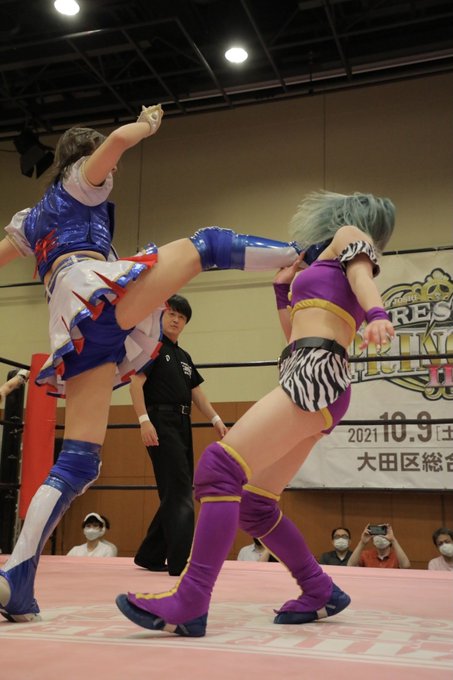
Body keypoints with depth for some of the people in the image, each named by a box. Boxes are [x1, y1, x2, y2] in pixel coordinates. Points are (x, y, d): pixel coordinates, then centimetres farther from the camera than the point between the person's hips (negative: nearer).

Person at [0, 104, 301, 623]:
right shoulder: (80, 181, 19)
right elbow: (119, 139, 2)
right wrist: (149, 123, 20)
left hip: (72, 328, 6)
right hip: (99, 290, -6)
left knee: (77, 461, 0)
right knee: (206, 243, 6)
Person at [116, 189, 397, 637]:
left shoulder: (350, 235, 12)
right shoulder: (323, 270, 33)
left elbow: (362, 276, -11)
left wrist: (378, 316, -30)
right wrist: (283, 286, 33)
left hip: (316, 374, -10)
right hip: (307, 379, 10)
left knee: (220, 467, -22)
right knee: (253, 504, 7)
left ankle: (188, 606, -24)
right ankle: (320, 593, 17)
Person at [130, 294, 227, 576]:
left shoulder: (184, 357, 21)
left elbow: (196, 392, 21)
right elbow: (136, 384, -11)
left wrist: (216, 419, 10)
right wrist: (144, 420, -21)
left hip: (182, 425, 8)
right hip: (161, 422, -8)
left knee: (175, 494, 10)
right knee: (180, 492, -13)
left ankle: (149, 556, 20)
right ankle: (180, 562, -13)